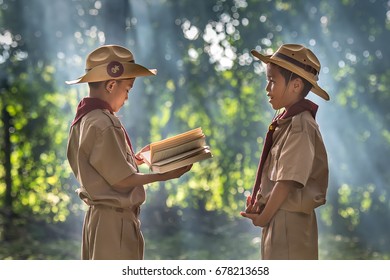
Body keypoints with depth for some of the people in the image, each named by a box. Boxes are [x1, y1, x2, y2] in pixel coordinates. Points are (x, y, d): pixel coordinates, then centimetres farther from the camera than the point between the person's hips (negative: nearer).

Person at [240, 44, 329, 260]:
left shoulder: (300, 126, -18)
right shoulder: (286, 121, 10)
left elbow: (287, 182, -20)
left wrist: (263, 217, -12)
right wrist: (258, 203, 2)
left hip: (290, 221, -10)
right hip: (277, 217, 10)